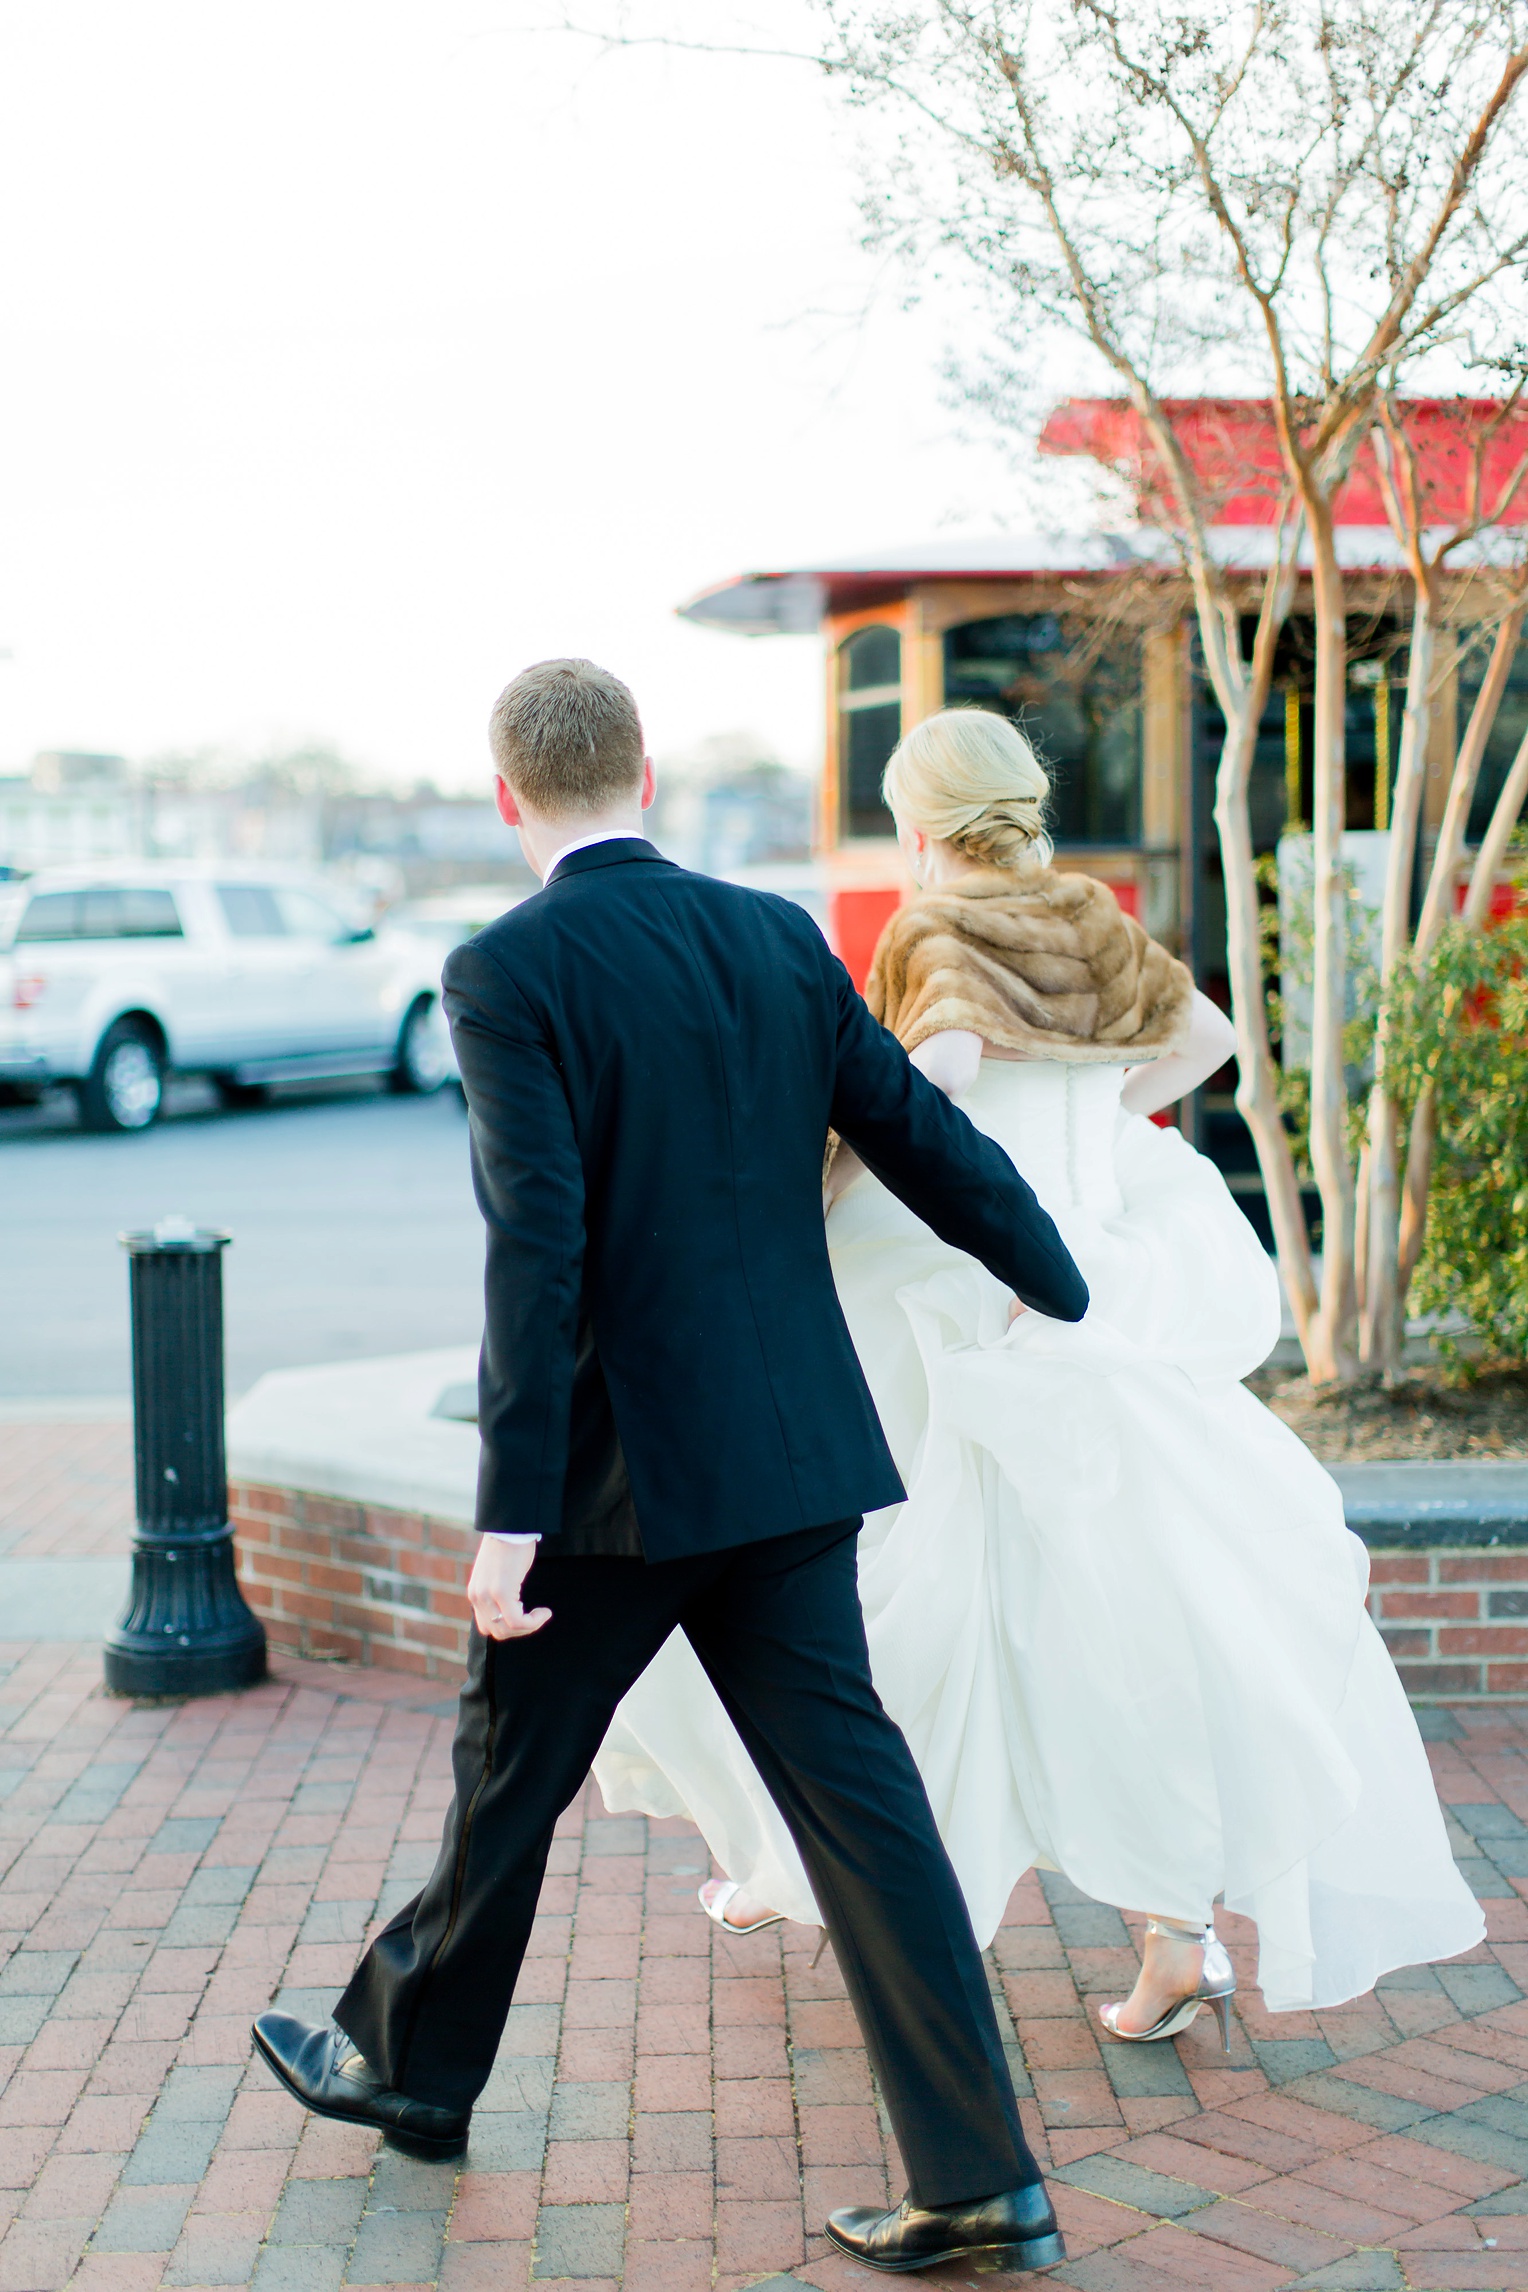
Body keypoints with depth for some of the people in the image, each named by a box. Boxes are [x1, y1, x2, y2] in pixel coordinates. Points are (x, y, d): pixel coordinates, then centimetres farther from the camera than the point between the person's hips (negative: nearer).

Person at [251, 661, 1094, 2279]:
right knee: (849, 1784, 7)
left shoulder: (506, 969, -12)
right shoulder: (779, 938, 5)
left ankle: (412, 2063, 37)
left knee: (509, 1776, 15)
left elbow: (539, 1247, -20)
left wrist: (510, 1517, -19)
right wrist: (1045, 1281, 28)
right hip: (792, 1450, 5)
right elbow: (927, 1140, 10)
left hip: (620, 1471, -5)